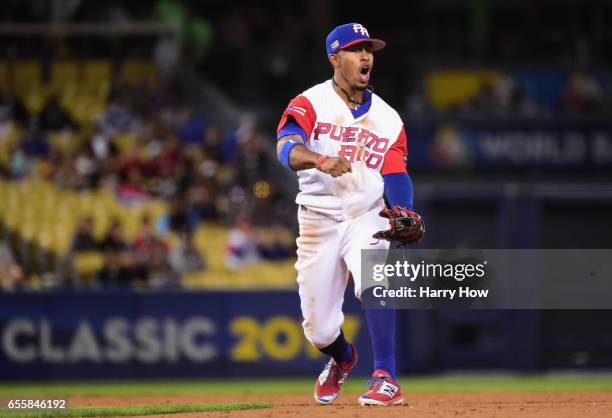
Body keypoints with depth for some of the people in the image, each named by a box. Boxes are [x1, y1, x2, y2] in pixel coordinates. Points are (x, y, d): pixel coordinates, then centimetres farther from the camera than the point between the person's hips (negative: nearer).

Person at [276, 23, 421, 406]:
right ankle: (343, 358, 41)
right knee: (319, 329, 5)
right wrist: (321, 160, -47)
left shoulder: (388, 119, 6)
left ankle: (386, 379, -31)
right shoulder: (310, 105, -5)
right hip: (318, 222, -1)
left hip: (367, 219, 1)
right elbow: (287, 148, -24)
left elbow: (397, 177, -1)